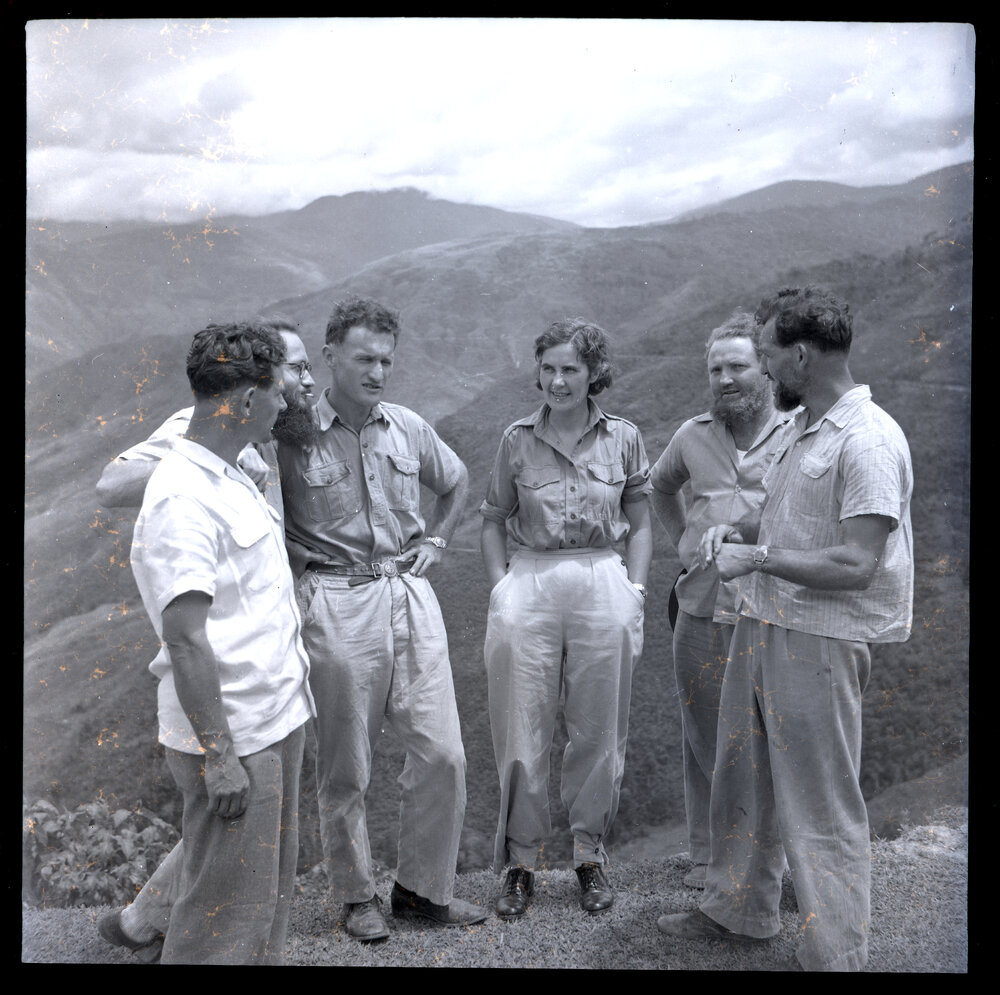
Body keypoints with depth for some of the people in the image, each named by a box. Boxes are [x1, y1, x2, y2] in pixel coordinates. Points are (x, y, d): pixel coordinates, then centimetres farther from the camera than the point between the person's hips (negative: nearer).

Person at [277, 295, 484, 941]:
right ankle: (358, 895, 26)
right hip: (336, 604, -4)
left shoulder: (408, 428, 7)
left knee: (443, 753, 4)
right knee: (346, 765, 6)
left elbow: (456, 482, 26)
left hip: (411, 595, 4)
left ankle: (424, 889, 22)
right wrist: (292, 559, -5)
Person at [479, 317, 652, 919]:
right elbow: (494, 522, 10)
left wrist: (634, 591, 0)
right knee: (524, 729, 4)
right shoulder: (518, 440, 3)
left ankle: (591, 853, 27)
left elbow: (641, 525, 9)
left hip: (604, 584, 0)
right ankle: (522, 861, 19)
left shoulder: (624, 439, 3)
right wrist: (502, 588, 0)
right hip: (530, 585, 0)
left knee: (599, 729, 9)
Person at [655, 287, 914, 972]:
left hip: (820, 642, -9)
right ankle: (740, 910, 38)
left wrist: (758, 557, -17)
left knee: (821, 807, 1)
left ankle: (835, 953, 17)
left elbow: (856, 566, -24)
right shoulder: (799, 426, 12)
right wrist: (735, 535, 5)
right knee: (744, 780, 20)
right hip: (761, 624, 9)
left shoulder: (869, 439, -17)